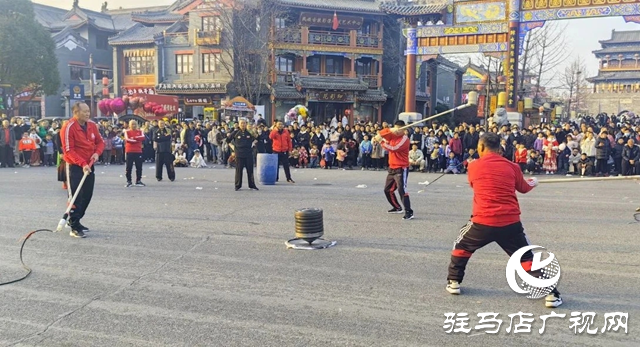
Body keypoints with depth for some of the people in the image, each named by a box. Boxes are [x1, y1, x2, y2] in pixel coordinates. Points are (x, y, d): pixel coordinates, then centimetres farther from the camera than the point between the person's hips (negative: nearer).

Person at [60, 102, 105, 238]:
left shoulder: (92, 125, 4)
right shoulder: (68, 128, -16)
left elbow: (100, 142, 12)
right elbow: (69, 151, -19)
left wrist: (97, 152, -9)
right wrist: (82, 164, -27)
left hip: (89, 166, 7)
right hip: (75, 167, -7)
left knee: (87, 196, 13)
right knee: (77, 196, -6)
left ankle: (75, 220, 30)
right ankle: (74, 227, 1)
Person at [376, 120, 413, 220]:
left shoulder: (404, 139, -14)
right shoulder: (392, 135, 8)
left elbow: (393, 148, -24)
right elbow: (381, 133, -5)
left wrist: (381, 141, -19)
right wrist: (391, 130, -22)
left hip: (401, 169, -9)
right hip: (392, 168, 9)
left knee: (402, 190, -20)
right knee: (388, 190, 17)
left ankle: (409, 212, -20)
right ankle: (397, 207, 34)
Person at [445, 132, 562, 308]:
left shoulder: (473, 166, 3)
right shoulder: (512, 166, 6)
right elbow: (524, 188, 23)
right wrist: (533, 182, 46)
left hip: (483, 221, -1)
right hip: (511, 222, 1)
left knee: (461, 247, 23)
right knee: (527, 258, 14)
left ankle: (454, 283, 23)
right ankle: (550, 294, 10)